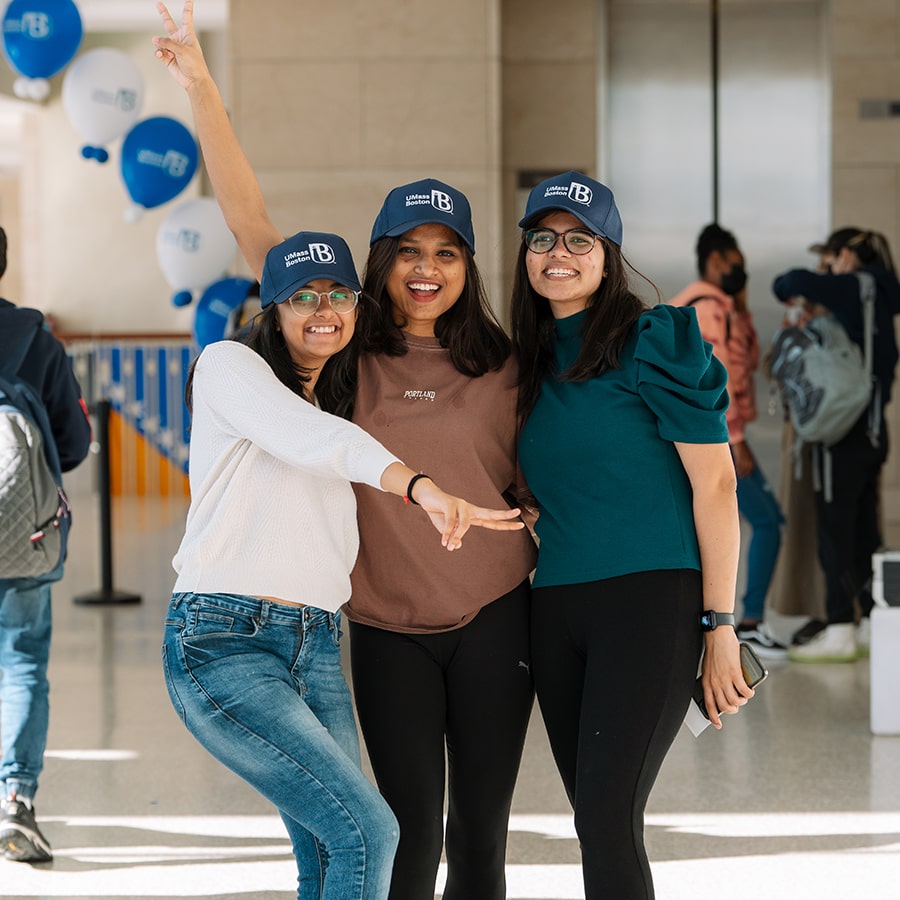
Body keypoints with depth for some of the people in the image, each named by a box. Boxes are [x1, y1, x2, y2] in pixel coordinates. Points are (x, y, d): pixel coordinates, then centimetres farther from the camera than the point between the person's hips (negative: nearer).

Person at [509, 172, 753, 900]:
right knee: (595, 818, 7)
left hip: (650, 599, -7)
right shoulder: (533, 364, 15)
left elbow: (714, 483, -8)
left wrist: (721, 626, -11)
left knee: (606, 819, -14)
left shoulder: (654, 341, -5)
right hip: (556, 610, 7)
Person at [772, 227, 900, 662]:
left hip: (845, 429, -9)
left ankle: (839, 632, -4)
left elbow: (794, 283, -24)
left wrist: (794, 293, 0)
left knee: (835, 529, -5)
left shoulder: (854, 288, -10)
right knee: (863, 529, 13)